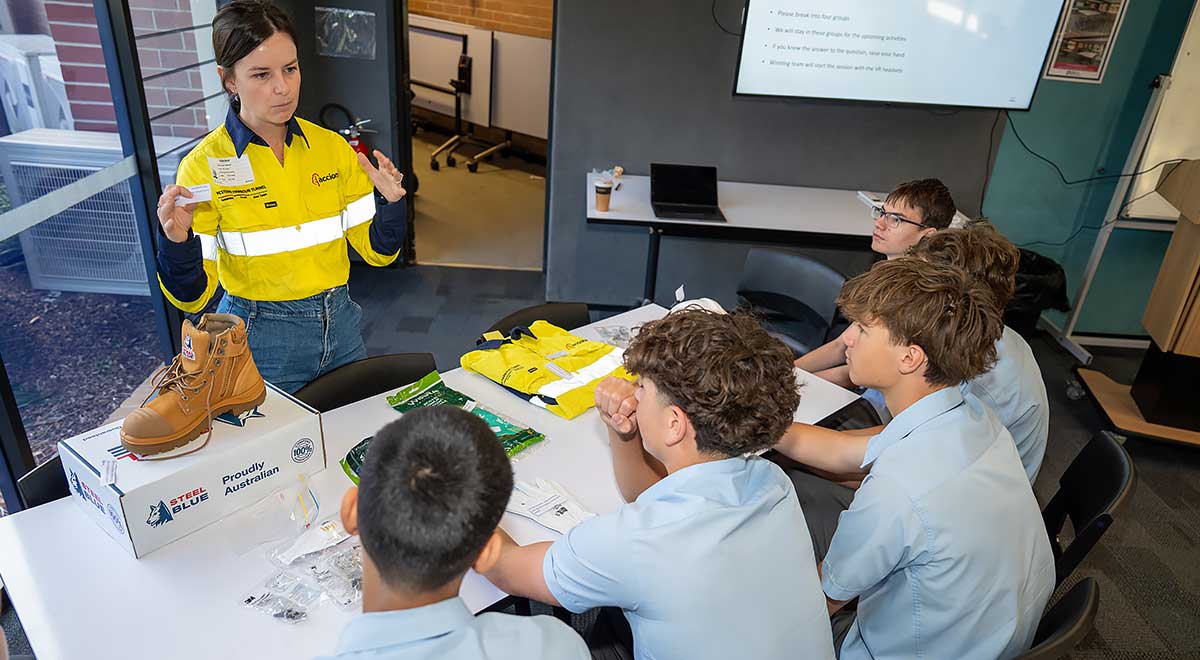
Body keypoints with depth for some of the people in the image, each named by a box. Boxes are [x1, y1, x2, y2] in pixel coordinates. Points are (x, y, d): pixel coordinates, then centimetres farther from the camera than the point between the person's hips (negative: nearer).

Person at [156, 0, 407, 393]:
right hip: (260, 346, -4)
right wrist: (176, 242, -28)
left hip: (339, 330, 4)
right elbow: (193, 297, -10)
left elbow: (378, 253, 1)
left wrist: (392, 203, -17)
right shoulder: (205, 166, -12)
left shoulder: (331, 147, -3)